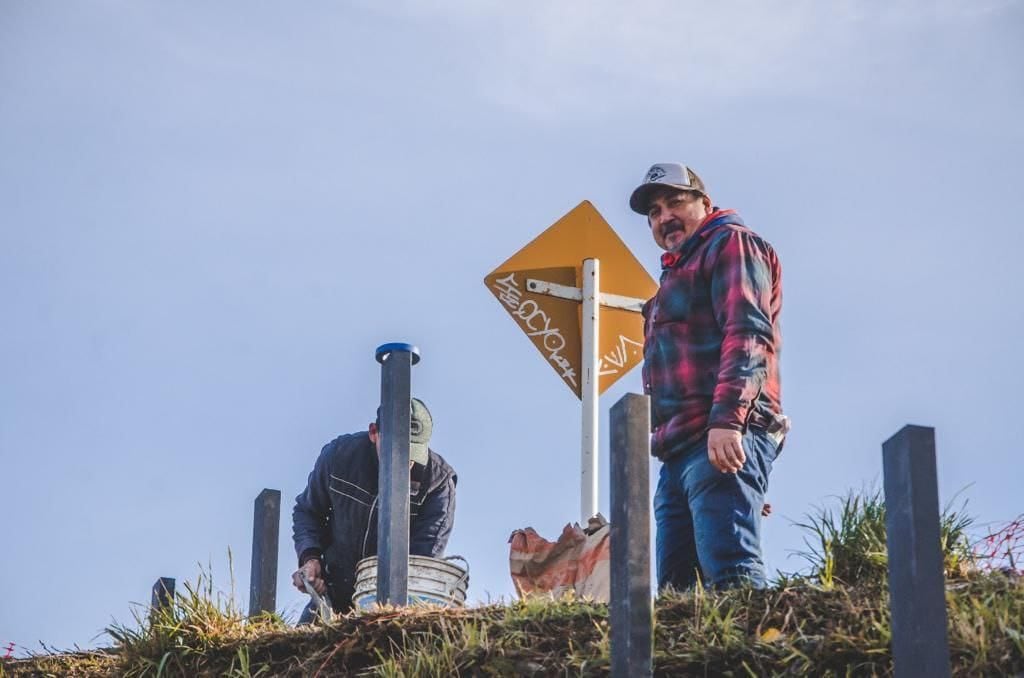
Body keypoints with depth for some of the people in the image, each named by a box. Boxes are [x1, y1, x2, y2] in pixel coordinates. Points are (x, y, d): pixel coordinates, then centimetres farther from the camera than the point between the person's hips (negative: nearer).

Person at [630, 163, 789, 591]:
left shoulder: (730, 244, 4)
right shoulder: (679, 273, 32)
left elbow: (747, 333, -12)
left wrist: (727, 419, -25)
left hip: (720, 439, -10)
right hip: (680, 451, 10)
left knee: (732, 578, -21)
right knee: (676, 590, 2)